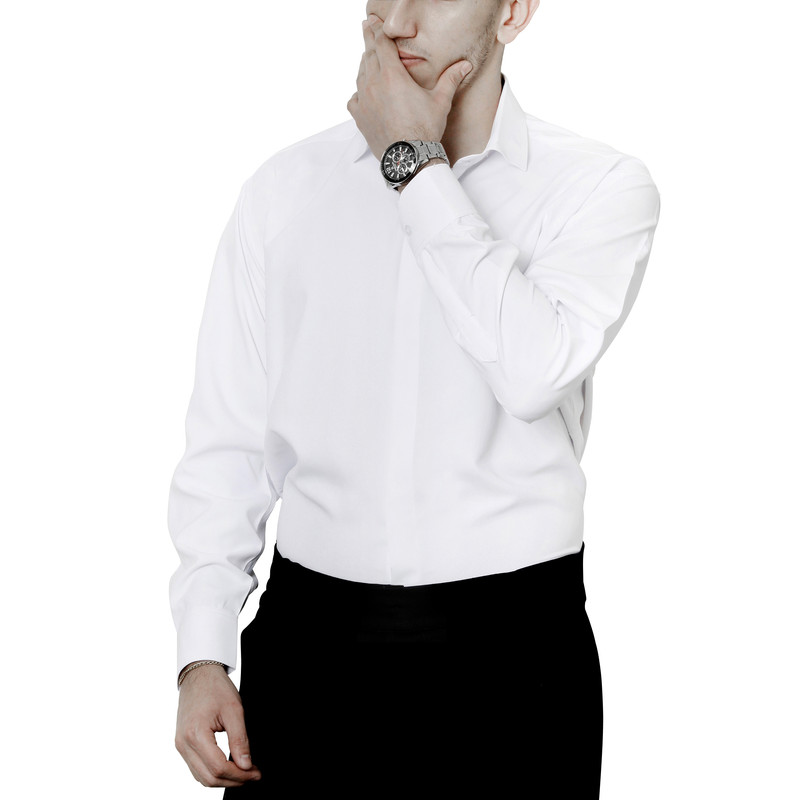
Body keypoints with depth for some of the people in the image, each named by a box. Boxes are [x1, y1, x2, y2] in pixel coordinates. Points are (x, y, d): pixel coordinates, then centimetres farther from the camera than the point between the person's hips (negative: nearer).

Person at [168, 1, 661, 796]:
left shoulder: (602, 187, -3)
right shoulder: (285, 189, 4)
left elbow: (535, 372, -21)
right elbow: (227, 441, 4)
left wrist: (416, 165, -14)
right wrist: (203, 653, -4)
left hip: (510, 650, -1)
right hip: (310, 640, 2)